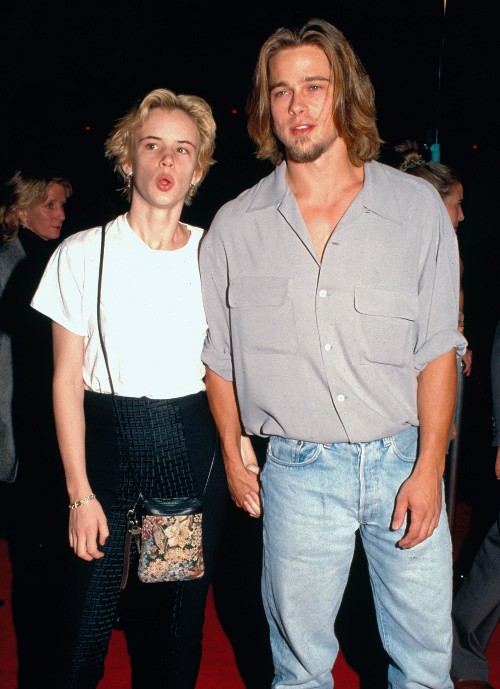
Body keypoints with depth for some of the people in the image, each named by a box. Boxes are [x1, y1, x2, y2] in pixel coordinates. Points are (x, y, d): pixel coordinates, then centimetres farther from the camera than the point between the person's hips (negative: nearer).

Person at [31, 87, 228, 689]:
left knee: (178, 621, 11)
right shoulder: (83, 254, -3)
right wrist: (80, 492, -6)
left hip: (195, 448, 2)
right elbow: (66, 378, -3)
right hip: (107, 441, -1)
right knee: (87, 622, 4)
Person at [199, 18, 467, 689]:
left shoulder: (418, 206, -1)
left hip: (404, 460, 0)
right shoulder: (235, 226, 0)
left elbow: (438, 347, -1)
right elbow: (219, 355, 9)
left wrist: (429, 467, -6)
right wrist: (234, 455, 8)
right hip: (298, 470, 0)